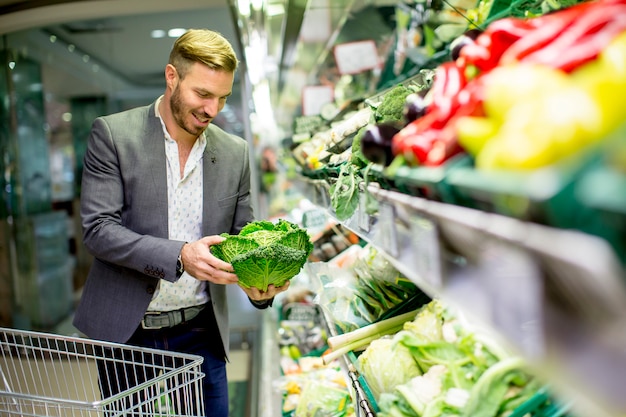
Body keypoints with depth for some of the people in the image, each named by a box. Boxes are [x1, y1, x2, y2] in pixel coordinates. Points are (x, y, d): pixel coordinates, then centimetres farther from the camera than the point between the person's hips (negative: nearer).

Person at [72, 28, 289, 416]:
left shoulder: (236, 153, 2)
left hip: (201, 334, 3)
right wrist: (179, 256, -27)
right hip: (126, 332, -2)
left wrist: (260, 283, -15)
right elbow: (98, 229, -14)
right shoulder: (112, 134, -8)